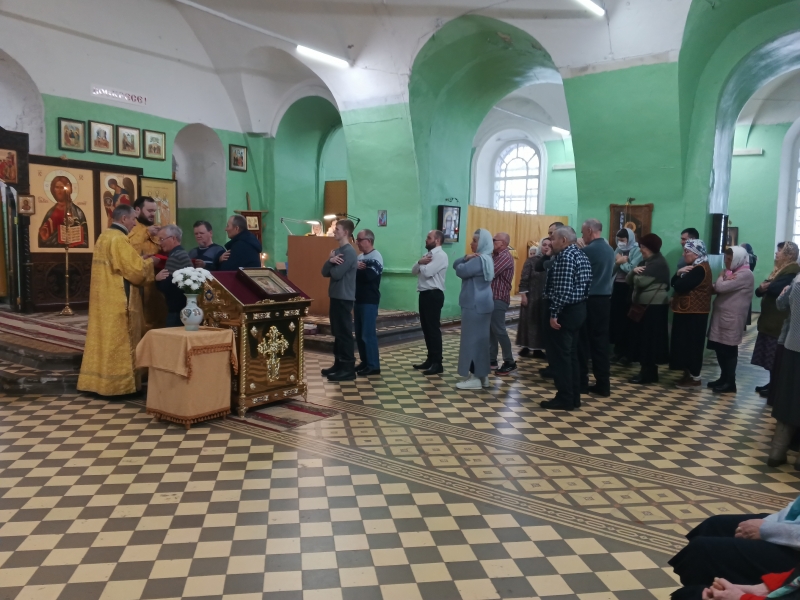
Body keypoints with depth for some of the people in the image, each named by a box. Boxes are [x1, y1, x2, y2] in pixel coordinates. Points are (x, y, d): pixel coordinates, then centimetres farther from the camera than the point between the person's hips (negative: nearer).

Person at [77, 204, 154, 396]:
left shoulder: (103, 237, 14)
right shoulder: (119, 239, -16)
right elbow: (136, 271, -18)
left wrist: (138, 260, 14)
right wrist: (149, 262, -1)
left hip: (104, 298, 10)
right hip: (118, 300, -10)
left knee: (104, 339, 12)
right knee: (119, 341, -3)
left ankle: (98, 380, 18)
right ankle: (118, 383, 4)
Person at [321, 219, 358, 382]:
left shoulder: (349, 252, -15)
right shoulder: (336, 251, 14)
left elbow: (336, 274, -20)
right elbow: (324, 272, 8)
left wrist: (332, 263, 0)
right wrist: (330, 261, -11)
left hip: (344, 298, -9)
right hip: (335, 296, 9)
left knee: (345, 333, -6)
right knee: (337, 332, 14)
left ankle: (348, 369, -1)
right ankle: (339, 364, 22)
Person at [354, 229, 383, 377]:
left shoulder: (376, 257, -11)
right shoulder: (359, 257, 14)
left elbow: (369, 276, -25)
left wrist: (356, 269, -11)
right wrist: (357, 269, -10)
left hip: (370, 301, -8)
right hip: (359, 300, 8)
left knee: (368, 334, -6)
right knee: (359, 333, 12)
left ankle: (373, 366, 1)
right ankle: (365, 362, 22)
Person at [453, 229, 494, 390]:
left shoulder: (479, 260, -17)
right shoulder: (485, 259, 16)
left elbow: (460, 270, -21)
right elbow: (456, 264, 13)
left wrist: (465, 261, 1)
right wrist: (466, 257, -8)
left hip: (475, 305, -10)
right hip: (481, 304, 10)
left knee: (472, 339, -4)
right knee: (480, 339, 12)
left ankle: (474, 378, 1)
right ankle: (482, 375, 19)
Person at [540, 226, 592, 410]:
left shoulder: (566, 256, -16)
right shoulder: (581, 256, 15)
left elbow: (563, 289, -23)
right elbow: (583, 285, 15)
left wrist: (554, 313, -20)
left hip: (565, 311, -10)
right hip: (578, 309, 10)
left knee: (559, 355, -3)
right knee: (571, 354, 14)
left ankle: (564, 399, 2)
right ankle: (573, 397, 19)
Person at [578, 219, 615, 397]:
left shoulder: (587, 250, -13)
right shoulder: (609, 250, 10)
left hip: (589, 300, -6)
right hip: (605, 299, 7)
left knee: (582, 341, 4)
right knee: (601, 341, 8)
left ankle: (581, 382, 9)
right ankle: (603, 385, 9)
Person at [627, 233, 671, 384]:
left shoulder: (659, 263, -13)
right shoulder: (646, 261, 17)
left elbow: (641, 281, -22)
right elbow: (630, 280, 14)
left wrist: (637, 274, 0)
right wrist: (634, 271, -7)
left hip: (653, 307, -9)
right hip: (643, 305, 9)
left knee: (649, 340, -5)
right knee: (642, 338, 10)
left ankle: (648, 373, 1)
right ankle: (647, 370, 17)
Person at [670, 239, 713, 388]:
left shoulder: (699, 269, -17)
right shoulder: (695, 267, 16)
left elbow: (679, 286, -23)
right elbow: (674, 284, 11)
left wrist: (680, 274, -3)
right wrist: (679, 273, -9)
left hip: (693, 313, -10)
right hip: (688, 311, 10)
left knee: (691, 344, -4)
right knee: (685, 343, 12)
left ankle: (695, 377, 3)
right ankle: (689, 374, 19)